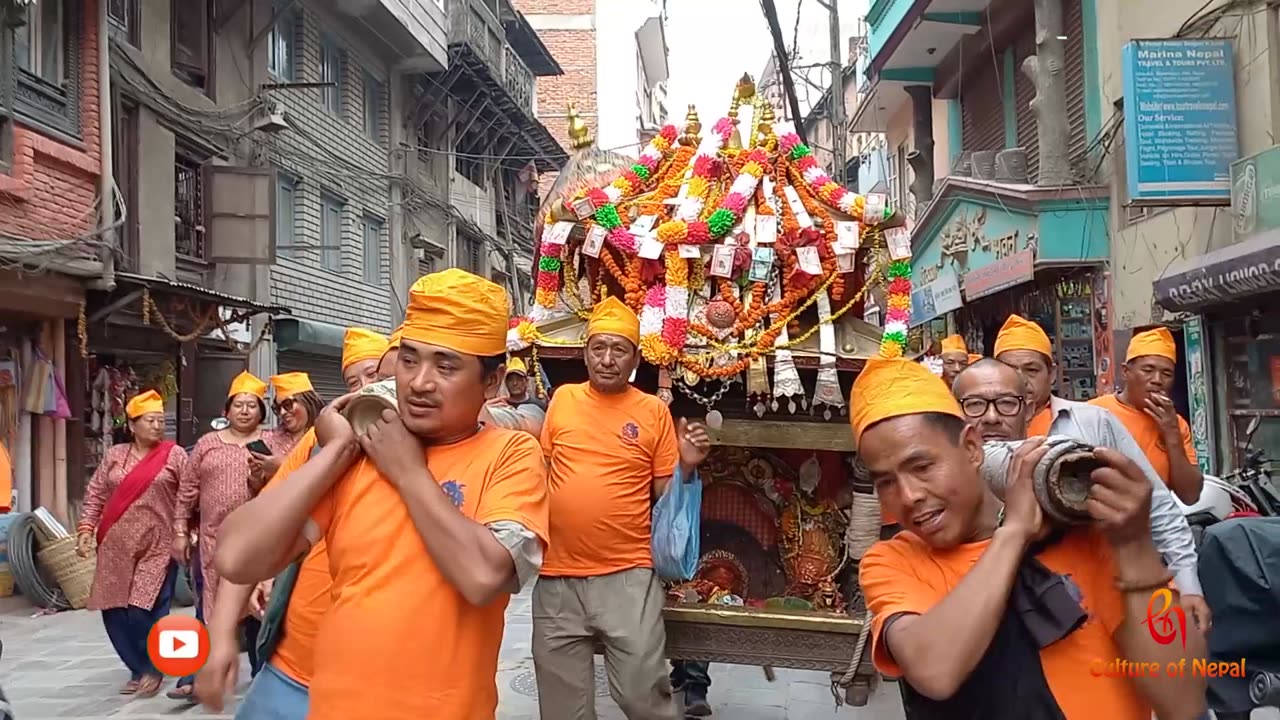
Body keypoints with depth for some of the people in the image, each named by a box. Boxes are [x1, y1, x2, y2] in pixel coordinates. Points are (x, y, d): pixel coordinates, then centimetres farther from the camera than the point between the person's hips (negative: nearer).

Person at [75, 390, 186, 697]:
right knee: (115, 612, 4)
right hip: (116, 547, 4)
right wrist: (86, 529, 0)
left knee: (144, 612, -9)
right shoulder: (114, 455, 8)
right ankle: (139, 669, 21)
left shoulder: (175, 455, -1)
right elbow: (95, 495, 9)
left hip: (156, 547, -4)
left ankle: (153, 670, 13)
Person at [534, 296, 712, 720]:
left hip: (628, 575, -2)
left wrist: (686, 466, -14)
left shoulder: (654, 411, 0)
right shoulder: (562, 399, 5)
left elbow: (665, 494, 5)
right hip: (557, 575, 2)